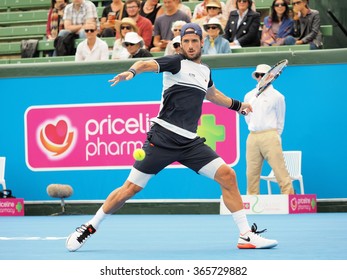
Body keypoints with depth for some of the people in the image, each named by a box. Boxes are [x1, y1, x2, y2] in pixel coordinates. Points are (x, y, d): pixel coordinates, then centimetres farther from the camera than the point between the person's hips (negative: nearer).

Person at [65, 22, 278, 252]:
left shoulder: (205, 71, 18)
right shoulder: (176, 63, -2)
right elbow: (147, 64, -21)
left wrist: (237, 105, 52)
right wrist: (132, 72, -43)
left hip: (190, 142, 5)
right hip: (163, 137, -5)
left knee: (227, 175, -8)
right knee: (132, 187, -5)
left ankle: (247, 235, -2)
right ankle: (90, 227, 12)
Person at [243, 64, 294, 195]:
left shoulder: (277, 96, 2)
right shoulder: (249, 96, 12)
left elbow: (280, 120, 7)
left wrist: (274, 137, 7)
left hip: (270, 137, -4)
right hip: (252, 137, 4)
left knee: (280, 170, -9)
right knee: (251, 173, 3)